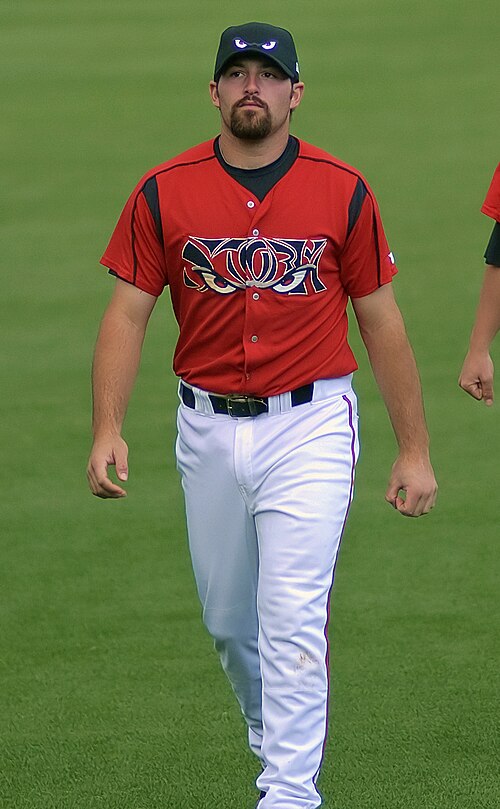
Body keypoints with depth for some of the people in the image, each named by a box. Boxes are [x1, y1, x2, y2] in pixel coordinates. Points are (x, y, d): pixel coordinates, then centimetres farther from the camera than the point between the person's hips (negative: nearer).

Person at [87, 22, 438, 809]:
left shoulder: (342, 191, -3)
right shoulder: (164, 193, 0)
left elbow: (382, 323, 2)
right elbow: (127, 314, -1)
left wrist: (414, 450, 1)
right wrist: (108, 431, -14)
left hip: (309, 426, -3)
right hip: (208, 428, 3)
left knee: (294, 616, -13)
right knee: (228, 618, 14)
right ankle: (275, 737, 38)